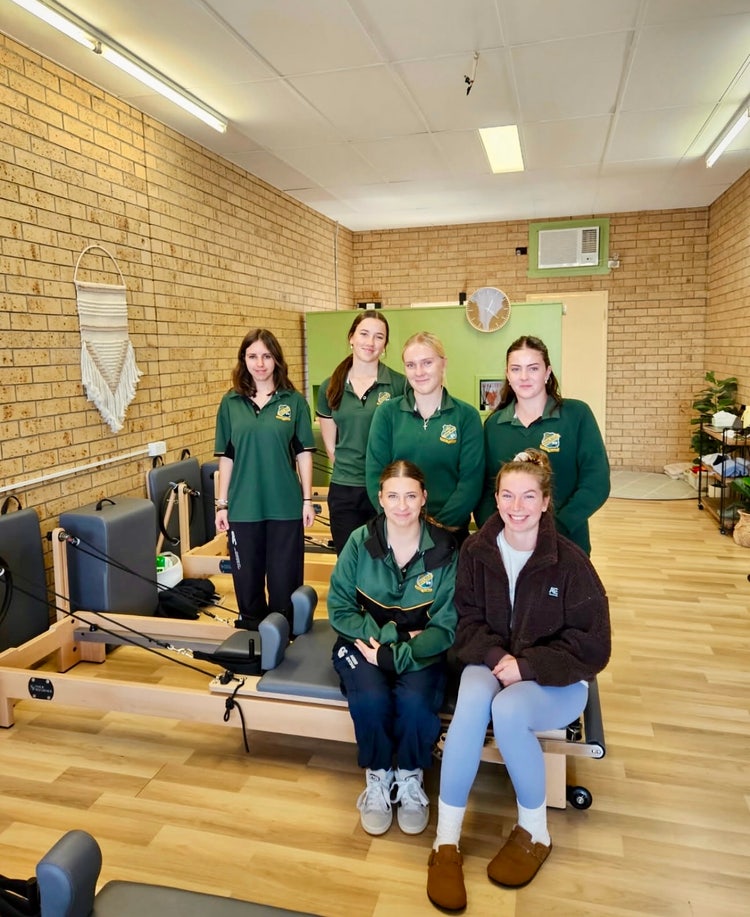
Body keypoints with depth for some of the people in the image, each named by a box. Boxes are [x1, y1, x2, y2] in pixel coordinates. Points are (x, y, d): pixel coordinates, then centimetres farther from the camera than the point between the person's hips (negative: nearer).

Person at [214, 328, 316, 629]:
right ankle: (251, 633, 29)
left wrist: (307, 499, -1)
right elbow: (226, 457, 5)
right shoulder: (231, 402, 3)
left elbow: (303, 453, 2)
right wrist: (221, 504, 3)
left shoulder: (294, 401, 0)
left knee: (284, 578, 8)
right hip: (243, 506, 1)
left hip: (285, 505, -1)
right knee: (246, 577, 11)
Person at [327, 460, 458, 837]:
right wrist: (385, 634, -19)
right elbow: (339, 608, -7)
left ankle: (411, 778, 3)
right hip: (364, 642, 1)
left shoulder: (444, 550, -12)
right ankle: (377, 777, 3)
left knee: (415, 702, -29)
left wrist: (395, 656, -23)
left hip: (420, 650, 0)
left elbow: (445, 625, -11)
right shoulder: (360, 541, -11)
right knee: (370, 700, -28)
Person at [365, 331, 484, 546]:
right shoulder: (387, 413, 0)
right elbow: (375, 474, -4)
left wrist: (439, 523, -15)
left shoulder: (467, 416, -2)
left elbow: (471, 479, -7)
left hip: (450, 530, 0)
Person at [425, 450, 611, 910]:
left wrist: (526, 666, -21)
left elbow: (591, 648, -11)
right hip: (490, 664, 2)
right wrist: (495, 655, -19)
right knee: (473, 698, -32)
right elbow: (468, 621, 1)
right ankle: (446, 842, -21)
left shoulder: (569, 561, -15)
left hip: (555, 681, -2)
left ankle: (535, 832, -5)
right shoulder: (477, 550, -6)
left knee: (507, 710, -33)